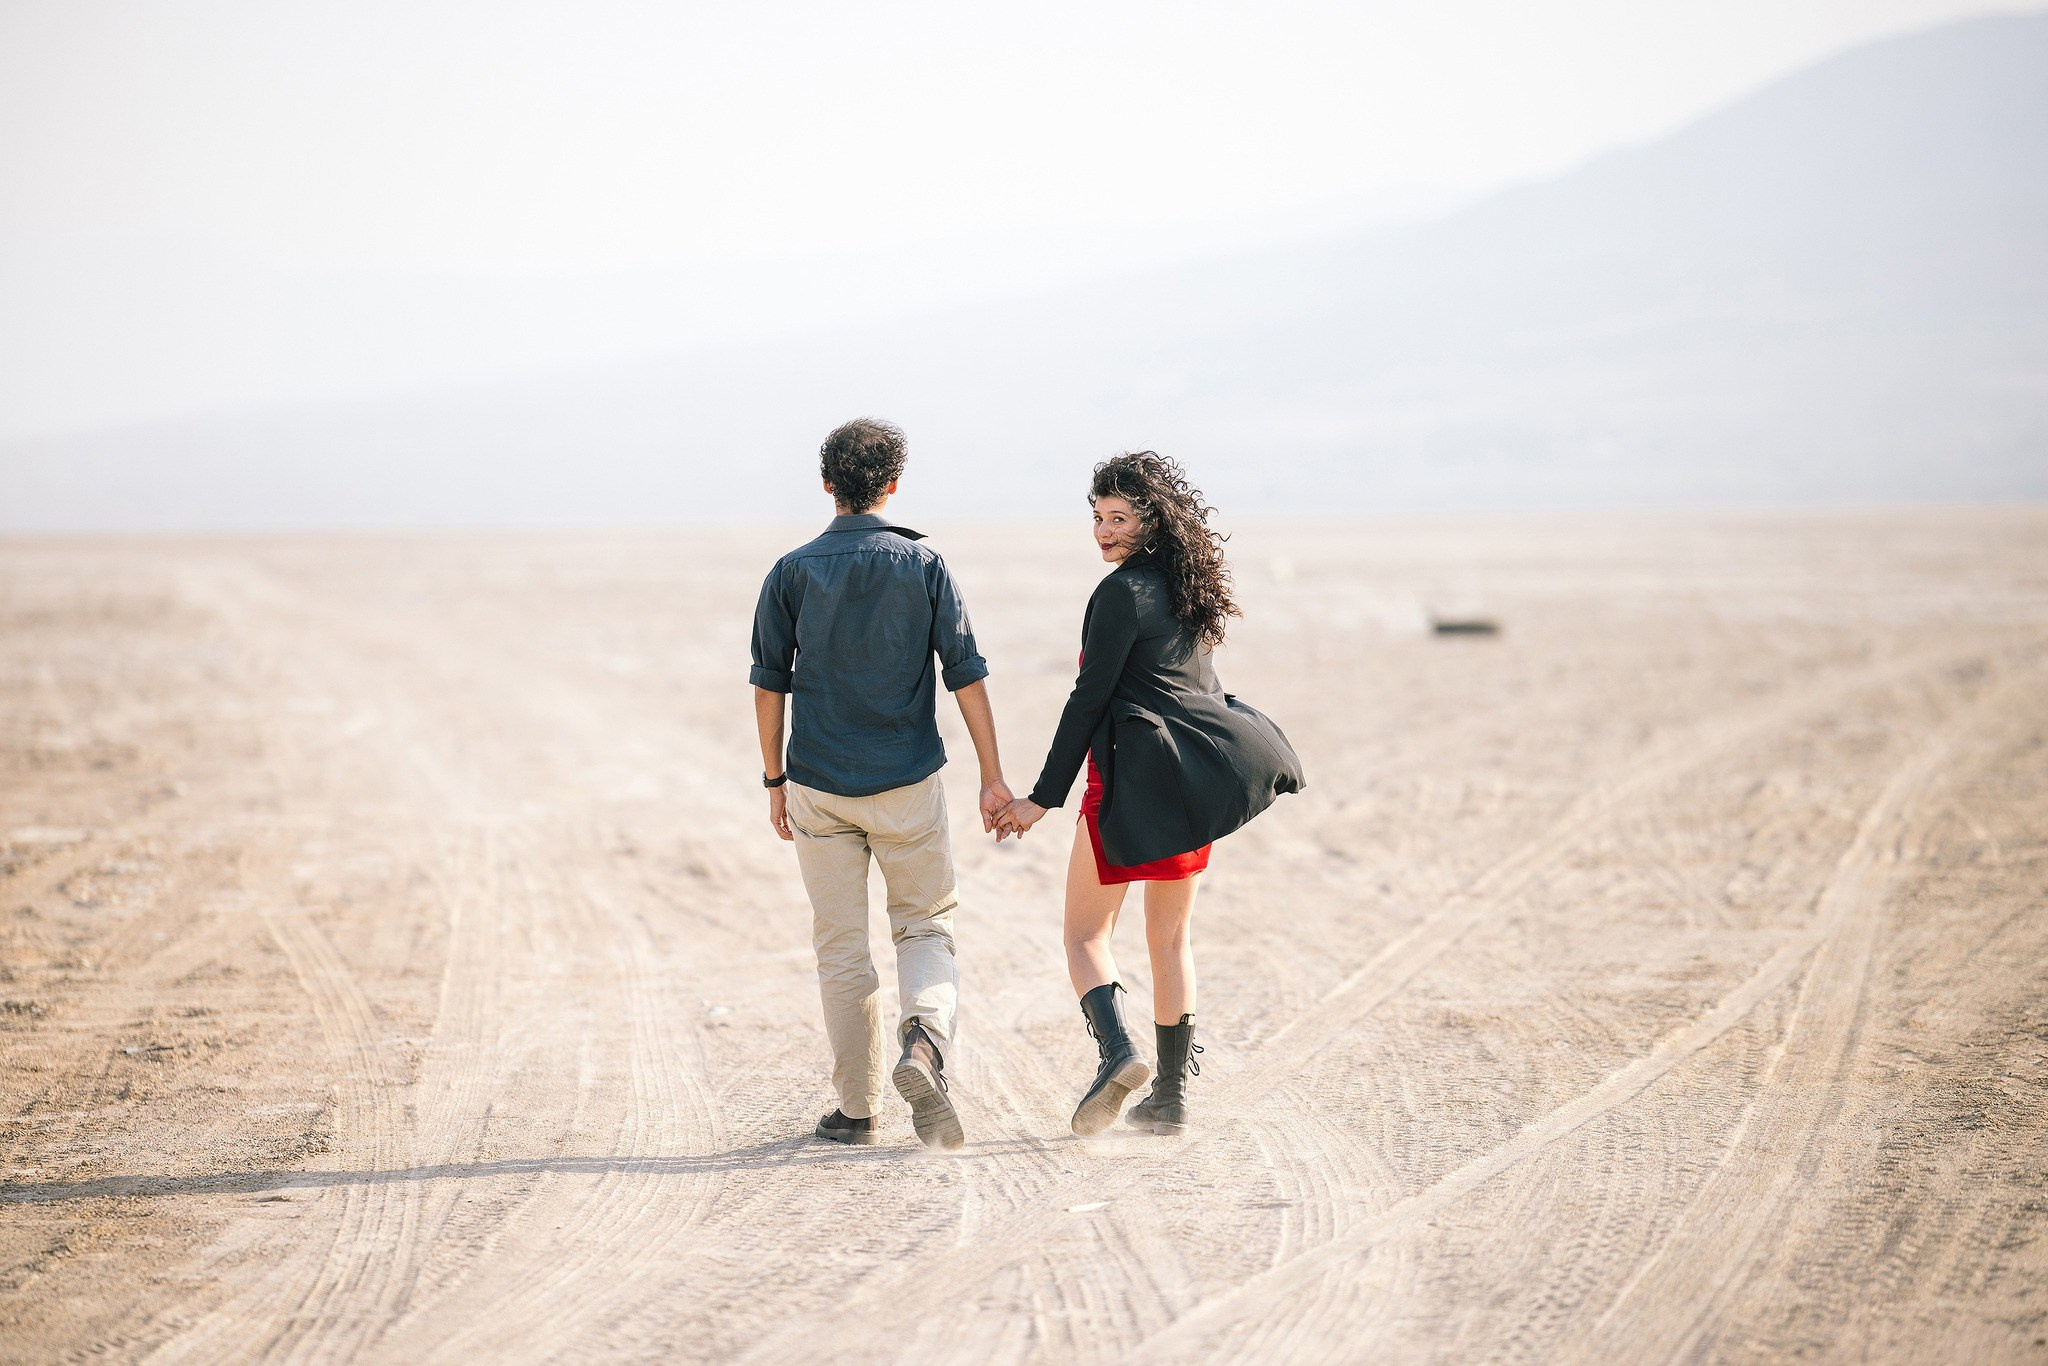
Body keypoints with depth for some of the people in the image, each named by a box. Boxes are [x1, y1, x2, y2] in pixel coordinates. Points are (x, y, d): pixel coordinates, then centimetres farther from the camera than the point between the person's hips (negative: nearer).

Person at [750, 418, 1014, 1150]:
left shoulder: (792, 572, 0)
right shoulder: (923, 566, -2)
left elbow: (769, 684, 1)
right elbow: (966, 676, -4)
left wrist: (775, 779, 10)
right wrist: (993, 777, 0)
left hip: (820, 787, 1)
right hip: (908, 785, -1)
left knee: (841, 948, 9)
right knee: (926, 925, 12)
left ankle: (857, 1109, 11)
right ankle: (926, 1035, -17)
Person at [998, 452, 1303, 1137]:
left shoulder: (1123, 592, -12)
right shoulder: (1189, 587, 12)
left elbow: (1090, 697, -13)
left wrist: (1044, 797, -10)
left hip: (1134, 776, -8)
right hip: (1193, 785, 8)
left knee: (1086, 933, 2)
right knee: (1171, 937, 14)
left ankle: (1116, 1049, -21)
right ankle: (1171, 1094, 14)